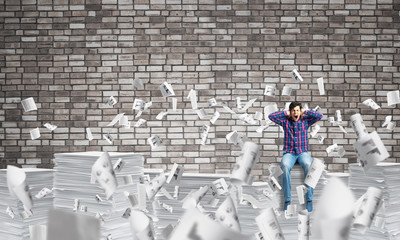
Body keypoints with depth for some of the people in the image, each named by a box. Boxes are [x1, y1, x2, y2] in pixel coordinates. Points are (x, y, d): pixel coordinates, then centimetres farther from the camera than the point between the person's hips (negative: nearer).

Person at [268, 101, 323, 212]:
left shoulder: (305, 121, 10)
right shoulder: (285, 121, 10)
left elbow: (319, 116, -2)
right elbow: (271, 116, 1)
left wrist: (304, 112, 5)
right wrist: (286, 113, 5)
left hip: (303, 152, 0)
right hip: (289, 153, 0)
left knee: (308, 165, -36)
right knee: (285, 166, -36)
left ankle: (309, 200, -32)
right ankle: (287, 200, -31)